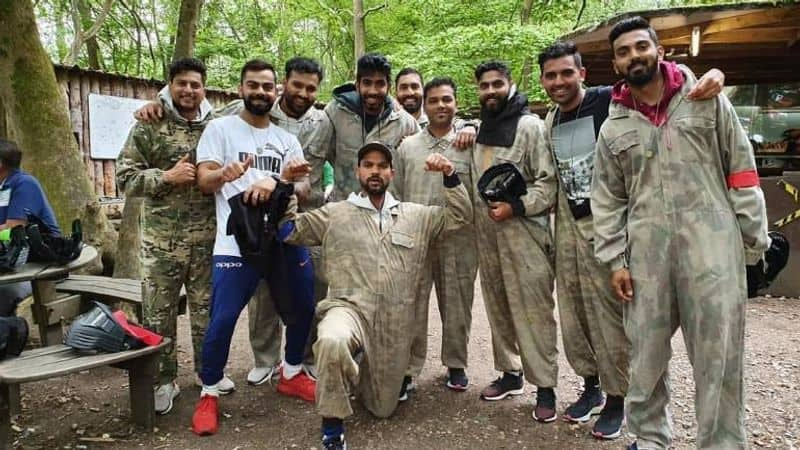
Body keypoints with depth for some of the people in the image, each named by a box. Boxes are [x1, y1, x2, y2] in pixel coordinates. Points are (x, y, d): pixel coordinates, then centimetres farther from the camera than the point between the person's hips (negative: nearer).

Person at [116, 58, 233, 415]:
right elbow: (125, 177, -3)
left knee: (208, 308, 12)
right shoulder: (149, 126, -1)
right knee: (158, 312, 6)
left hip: (207, 238, 2)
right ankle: (164, 380, 21)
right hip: (161, 239, -1)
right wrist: (167, 176, -16)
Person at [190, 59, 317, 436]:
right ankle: (208, 394, 14)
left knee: (304, 307, 13)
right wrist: (223, 174, -28)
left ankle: (292, 374, 35)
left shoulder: (287, 139, 15)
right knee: (222, 320, -8)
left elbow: (303, 187, 5)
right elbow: (203, 181, -3)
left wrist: (272, 182, -18)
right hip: (237, 242, -4)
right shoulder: (220, 128, 5)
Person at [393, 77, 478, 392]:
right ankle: (407, 370, 14)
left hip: (458, 239, -1)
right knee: (412, 306, 4)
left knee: (457, 305, 10)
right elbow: (396, 195, 11)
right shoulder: (407, 147, 8)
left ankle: (456, 364, 27)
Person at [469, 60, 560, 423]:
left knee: (533, 310, -5)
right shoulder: (481, 129, 15)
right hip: (487, 233, 7)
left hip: (523, 232, -7)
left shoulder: (530, 126, -6)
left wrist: (516, 207, -19)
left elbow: (550, 182, -12)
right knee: (498, 307, 12)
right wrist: (481, 211, 12)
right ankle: (510, 372, 25)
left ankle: (545, 386, 4)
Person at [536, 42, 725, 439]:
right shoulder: (549, 122, 11)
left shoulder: (609, 101, -10)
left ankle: (616, 398, 16)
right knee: (572, 314, 13)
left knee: (609, 314, -2)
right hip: (567, 227, 7)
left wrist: (710, 75, -34)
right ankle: (590, 385, 31)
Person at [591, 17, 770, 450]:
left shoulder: (707, 99, 5)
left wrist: (754, 238, 1)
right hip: (645, 253, 2)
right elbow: (607, 200, 10)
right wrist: (615, 260, 3)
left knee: (719, 353, 0)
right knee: (646, 351, 9)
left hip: (713, 244, -2)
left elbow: (741, 170, 5)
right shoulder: (613, 128, 9)